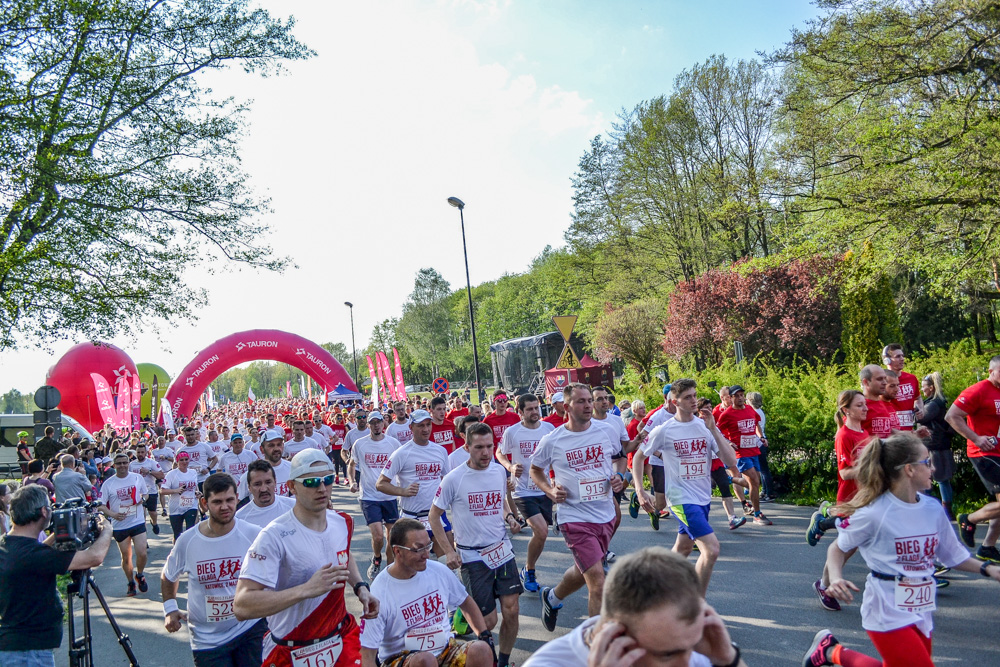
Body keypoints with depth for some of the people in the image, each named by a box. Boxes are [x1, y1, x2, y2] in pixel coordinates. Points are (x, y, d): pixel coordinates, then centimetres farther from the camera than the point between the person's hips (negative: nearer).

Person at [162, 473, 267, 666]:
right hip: (207, 639, 1)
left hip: (250, 630, -1)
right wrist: (170, 608, 1)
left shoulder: (254, 535, -12)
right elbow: (168, 577, 12)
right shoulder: (187, 541, -8)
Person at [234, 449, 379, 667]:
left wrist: (360, 587, 4)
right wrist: (307, 589, -37)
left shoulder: (343, 522, -2)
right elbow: (242, 605, -30)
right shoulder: (274, 536, -23)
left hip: (344, 638, 5)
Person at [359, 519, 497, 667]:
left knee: (481, 650, -24)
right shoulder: (378, 593, -17)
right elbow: (368, 654, -15)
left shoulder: (439, 571, -2)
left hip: (444, 650, 5)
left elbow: (466, 602, 16)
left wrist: (486, 636, 5)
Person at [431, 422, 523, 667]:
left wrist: (509, 517, 0)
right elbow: (434, 516, -3)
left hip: (502, 550, 4)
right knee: (488, 621, -3)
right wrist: (449, 551, -8)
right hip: (472, 556, -4)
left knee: (512, 610, -1)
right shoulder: (453, 479, -14)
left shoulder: (499, 472, 0)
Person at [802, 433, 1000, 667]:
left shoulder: (934, 509, 0)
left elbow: (953, 555, 12)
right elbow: (838, 548, -7)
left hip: (922, 611, 7)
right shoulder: (873, 514, -18)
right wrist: (836, 578, -24)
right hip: (888, 612, -7)